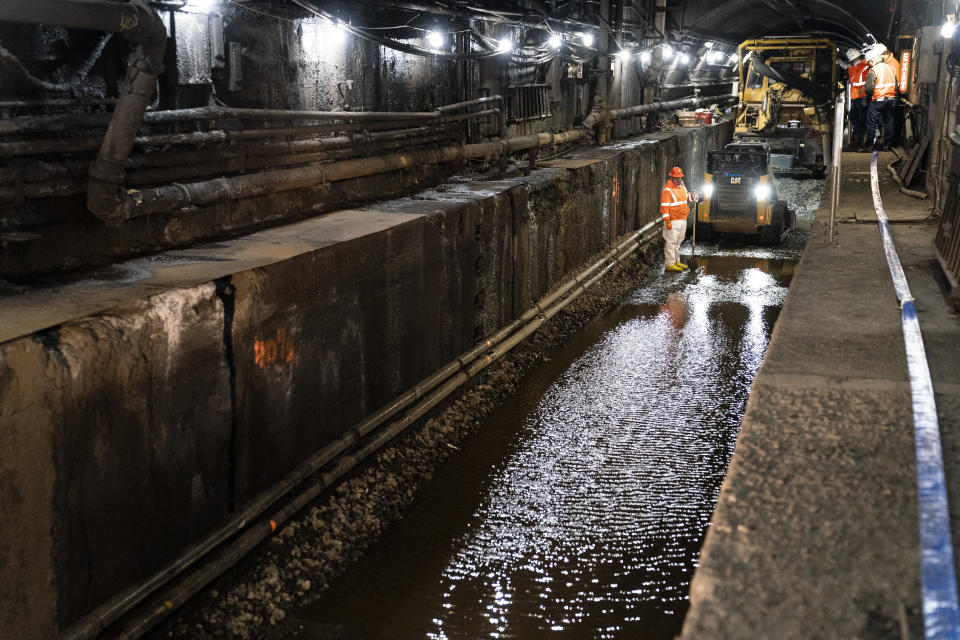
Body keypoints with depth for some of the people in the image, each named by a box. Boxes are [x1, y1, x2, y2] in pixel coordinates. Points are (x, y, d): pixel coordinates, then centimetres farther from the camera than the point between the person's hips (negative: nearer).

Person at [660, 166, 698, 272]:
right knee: (671, 242, -7)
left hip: (682, 220, 9)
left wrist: (691, 197, 5)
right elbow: (664, 207, -17)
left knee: (678, 242, 15)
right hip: (673, 221, -8)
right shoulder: (667, 190, -13)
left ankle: (676, 262, 24)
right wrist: (667, 221, -22)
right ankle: (669, 264, -4)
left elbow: (685, 198, 30)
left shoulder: (682, 187, 13)